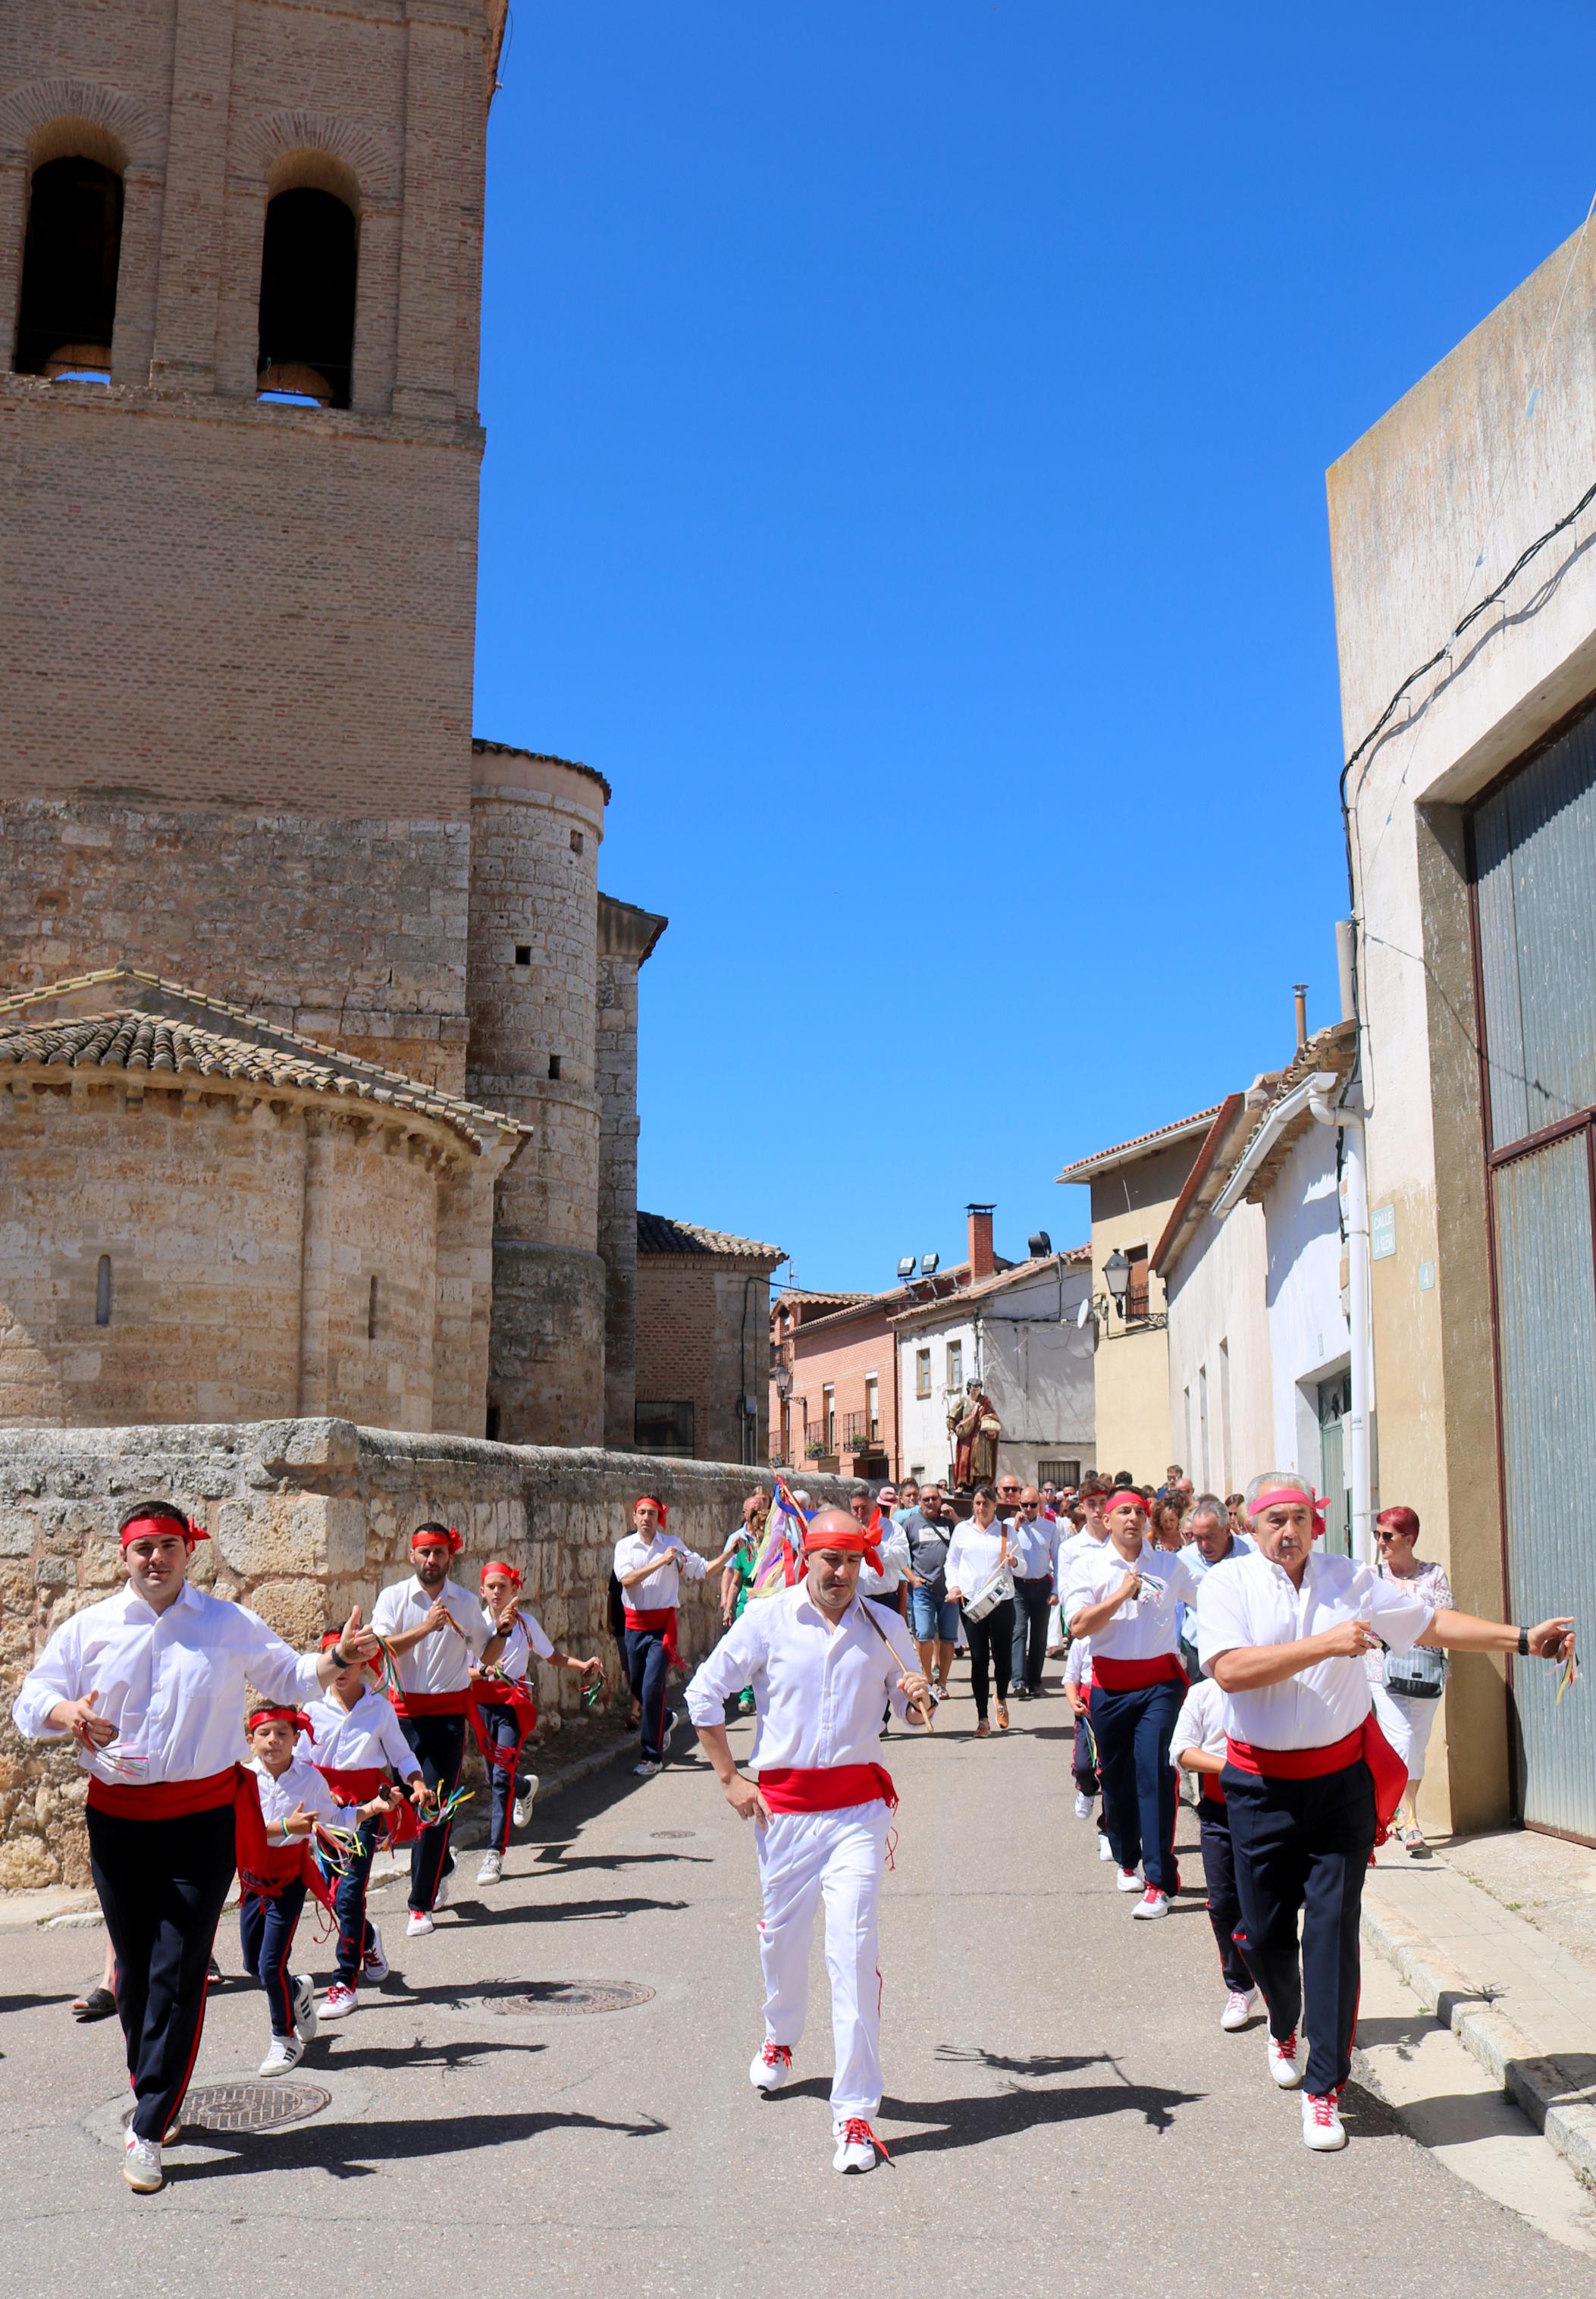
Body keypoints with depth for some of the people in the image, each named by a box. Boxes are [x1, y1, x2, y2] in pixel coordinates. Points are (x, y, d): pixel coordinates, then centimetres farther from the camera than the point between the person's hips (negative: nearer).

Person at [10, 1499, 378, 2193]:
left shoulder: (229, 1625, 4)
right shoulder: (88, 1629, 5)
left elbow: (290, 1678, 14)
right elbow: (29, 1702, 2)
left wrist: (340, 1657, -4)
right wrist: (67, 1712, -20)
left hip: (203, 1819, -2)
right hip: (118, 1818, 2)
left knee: (179, 1975, -6)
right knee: (135, 1971, 12)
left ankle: (148, 2132, 0)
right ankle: (154, 2093, 33)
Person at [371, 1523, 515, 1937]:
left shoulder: (466, 1602, 6)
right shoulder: (394, 1597, 0)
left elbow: (487, 1656, 14)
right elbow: (381, 1647, -16)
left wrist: (503, 1630, -4)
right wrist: (426, 1627, -24)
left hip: (449, 1712, 0)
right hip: (404, 1711, 0)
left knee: (435, 1804, -6)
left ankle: (422, 1905, 0)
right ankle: (442, 1868, 36)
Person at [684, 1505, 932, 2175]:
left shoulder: (883, 1627, 2)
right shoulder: (767, 1620, -3)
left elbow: (910, 1709, 13)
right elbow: (703, 1695, 2)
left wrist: (917, 1699, -11)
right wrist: (729, 1778, 0)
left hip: (858, 1802, 0)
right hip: (783, 1802, 1)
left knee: (853, 1950, -9)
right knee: (782, 1935, 15)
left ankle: (855, 2113, -3)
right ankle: (780, 2039, 48)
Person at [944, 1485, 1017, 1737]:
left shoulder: (1006, 1531, 8)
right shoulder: (962, 1530, 8)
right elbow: (951, 1562, 13)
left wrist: (1014, 1562, -12)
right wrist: (953, 1586, -3)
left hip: (1001, 1600, 0)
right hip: (971, 1600, 0)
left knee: (1003, 1656, 0)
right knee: (979, 1659, -1)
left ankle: (1001, 1699, 32)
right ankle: (982, 1718, 6)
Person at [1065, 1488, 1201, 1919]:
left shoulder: (1169, 1565, 6)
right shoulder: (1087, 1567, 2)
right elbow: (1078, 1626, -9)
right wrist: (1122, 1594, -14)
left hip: (1159, 1681, -1)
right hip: (1110, 1685, 1)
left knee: (1155, 1774, -11)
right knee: (1115, 1777, 11)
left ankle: (1159, 1881, -10)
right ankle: (1127, 1860, 33)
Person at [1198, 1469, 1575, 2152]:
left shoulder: (1350, 1580, 2)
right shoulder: (1227, 1585, -7)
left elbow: (1432, 1622, 8)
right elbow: (1229, 1670, -22)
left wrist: (1523, 1639, 0)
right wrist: (1325, 1645, -26)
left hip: (1341, 1778, 1)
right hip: (1262, 1784, -1)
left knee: (1333, 1929, -2)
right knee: (1264, 1931, 9)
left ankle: (1324, 2089, 7)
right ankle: (1283, 2031, 41)